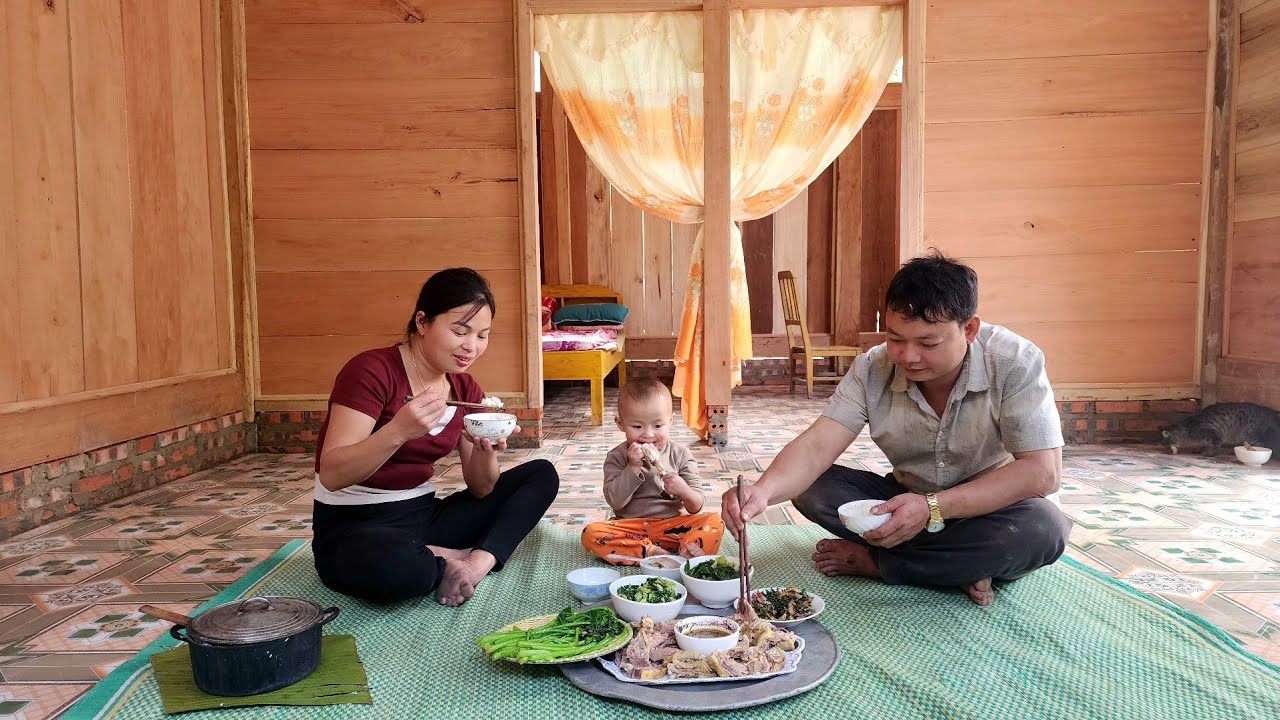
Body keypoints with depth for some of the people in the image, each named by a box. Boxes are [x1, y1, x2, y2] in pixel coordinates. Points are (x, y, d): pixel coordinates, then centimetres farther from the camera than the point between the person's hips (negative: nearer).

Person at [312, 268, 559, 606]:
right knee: (394, 565, -42)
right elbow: (331, 474, -24)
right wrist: (398, 431, -38)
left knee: (542, 475, 2)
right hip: (354, 528, -7)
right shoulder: (372, 371, -16)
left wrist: (486, 451, -18)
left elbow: (481, 489, 4)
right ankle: (456, 561, -10)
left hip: (423, 515, 7)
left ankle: (478, 562, -18)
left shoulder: (466, 389, 5)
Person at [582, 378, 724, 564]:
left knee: (715, 522, -21)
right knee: (590, 533, -27)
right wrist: (633, 467, -19)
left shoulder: (680, 455, 1)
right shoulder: (617, 458, 1)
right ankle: (652, 553, -30)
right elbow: (615, 501, -12)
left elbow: (696, 508, -2)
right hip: (630, 527, 0)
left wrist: (684, 491, -24)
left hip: (673, 526, 1)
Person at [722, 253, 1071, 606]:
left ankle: (872, 560, -19)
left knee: (1043, 528, -36)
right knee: (810, 486, -18)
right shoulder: (872, 369, -15)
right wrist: (764, 491, -45)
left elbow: (1043, 472, -27)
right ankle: (961, 567, -18)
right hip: (908, 501, 3)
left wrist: (933, 508, -36)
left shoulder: (1014, 364, -23)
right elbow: (816, 446, -23)